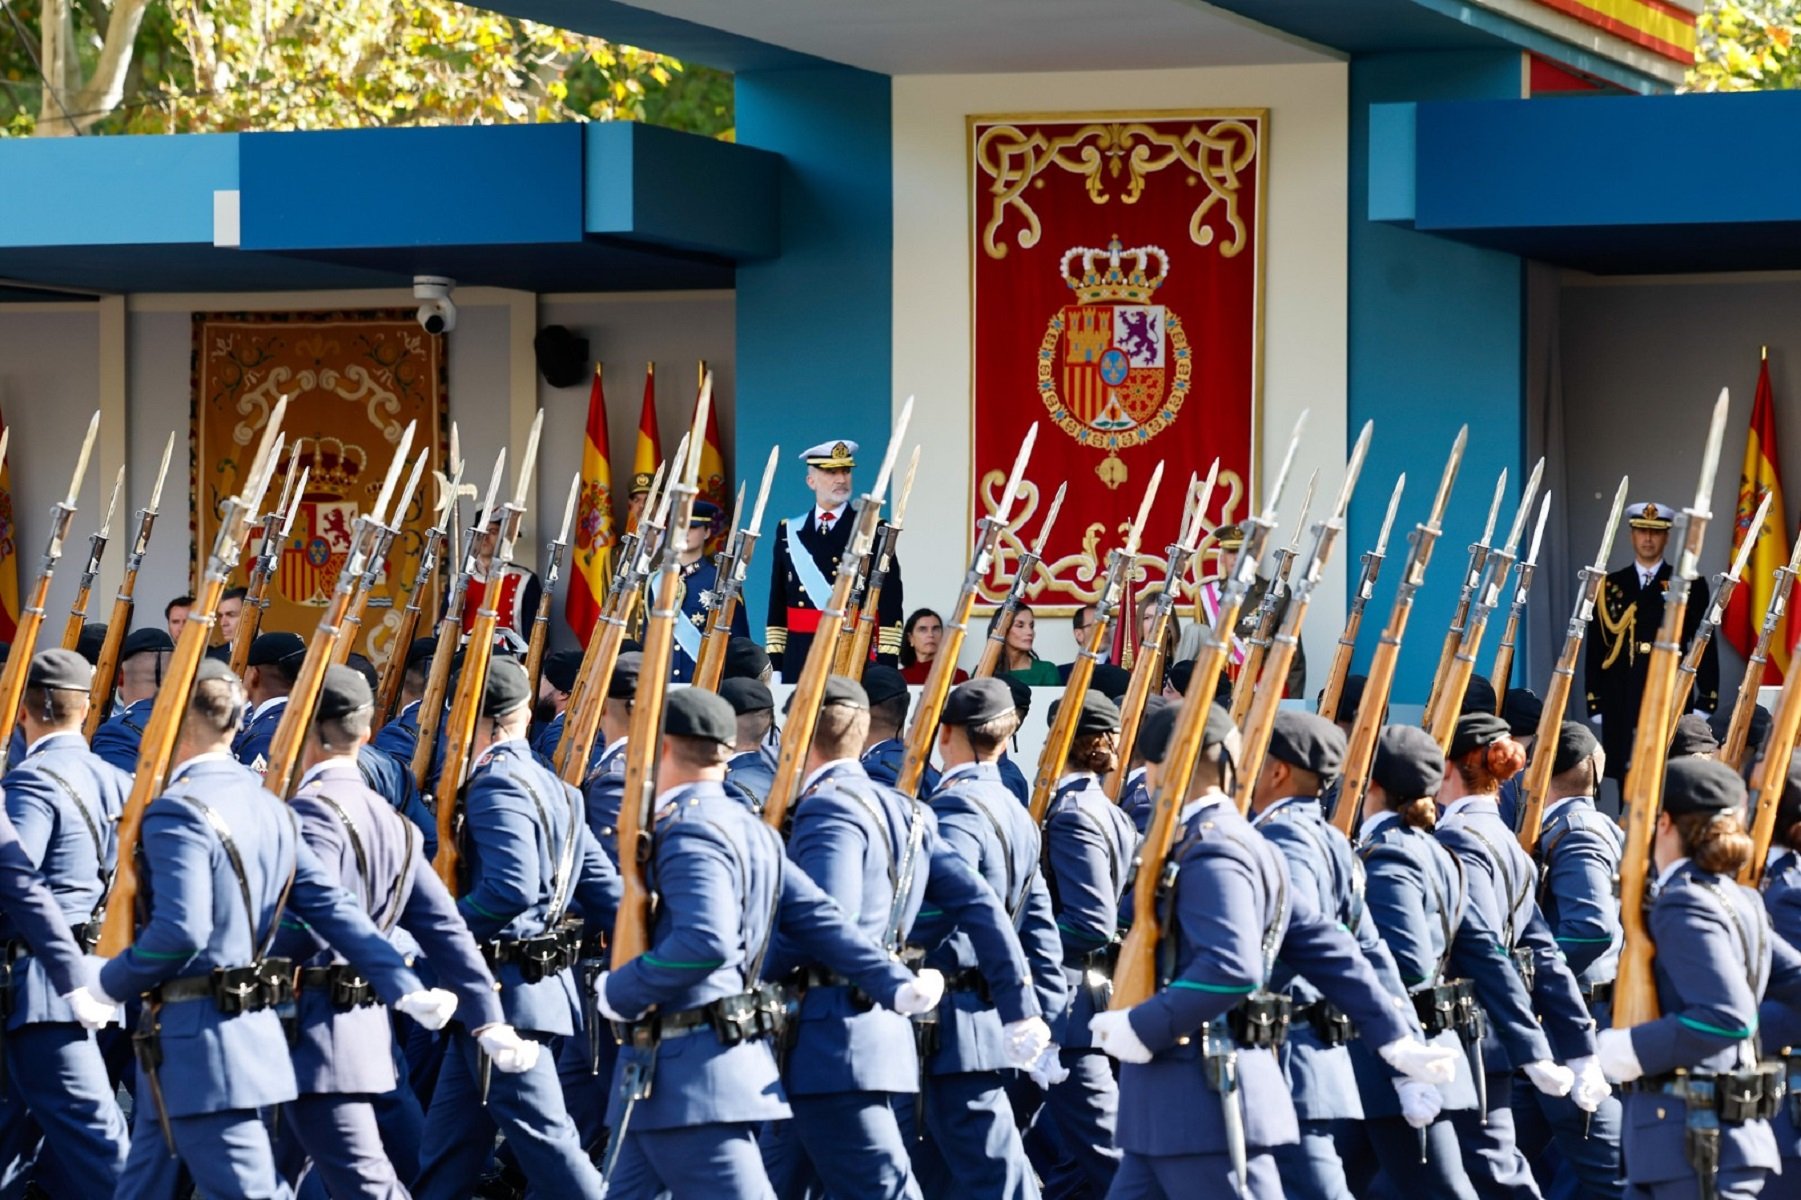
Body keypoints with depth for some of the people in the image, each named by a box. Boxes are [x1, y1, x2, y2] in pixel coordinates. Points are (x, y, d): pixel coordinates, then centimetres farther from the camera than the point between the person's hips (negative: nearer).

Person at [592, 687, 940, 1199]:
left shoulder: (687, 833, -17)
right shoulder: (746, 828, 13)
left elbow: (707, 942, -31)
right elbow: (820, 919, 10)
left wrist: (620, 991, -19)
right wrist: (896, 987, 7)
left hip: (687, 1073, -10)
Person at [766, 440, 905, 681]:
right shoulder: (789, 532, 12)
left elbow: (891, 606, -2)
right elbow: (778, 605, 13)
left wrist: (886, 666, -10)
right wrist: (775, 665, 6)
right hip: (799, 660, 3)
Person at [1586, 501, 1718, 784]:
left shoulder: (1690, 586, 5)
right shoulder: (1610, 586, 11)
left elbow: (1706, 646, 3)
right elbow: (1595, 647, 10)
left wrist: (1706, 701, -3)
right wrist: (1595, 703, 4)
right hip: (1622, 704, 2)